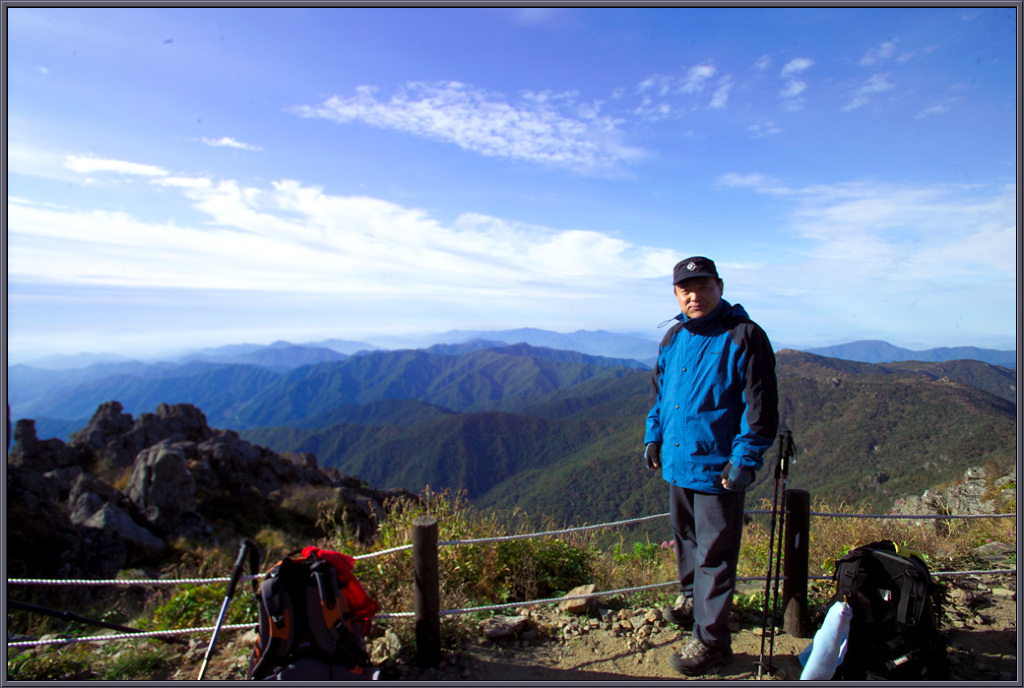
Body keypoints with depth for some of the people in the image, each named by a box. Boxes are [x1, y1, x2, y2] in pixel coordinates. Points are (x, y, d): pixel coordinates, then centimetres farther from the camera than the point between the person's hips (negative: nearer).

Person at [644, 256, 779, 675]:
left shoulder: (743, 337, -14)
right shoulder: (673, 338, 8)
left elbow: (761, 405, -14)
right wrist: (653, 436, 14)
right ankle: (691, 597, 48)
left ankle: (711, 640, 19)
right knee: (685, 536, 24)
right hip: (677, 460, 7)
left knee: (714, 553, 4)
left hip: (718, 466, -7)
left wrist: (745, 459, -17)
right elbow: (659, 390, 19)